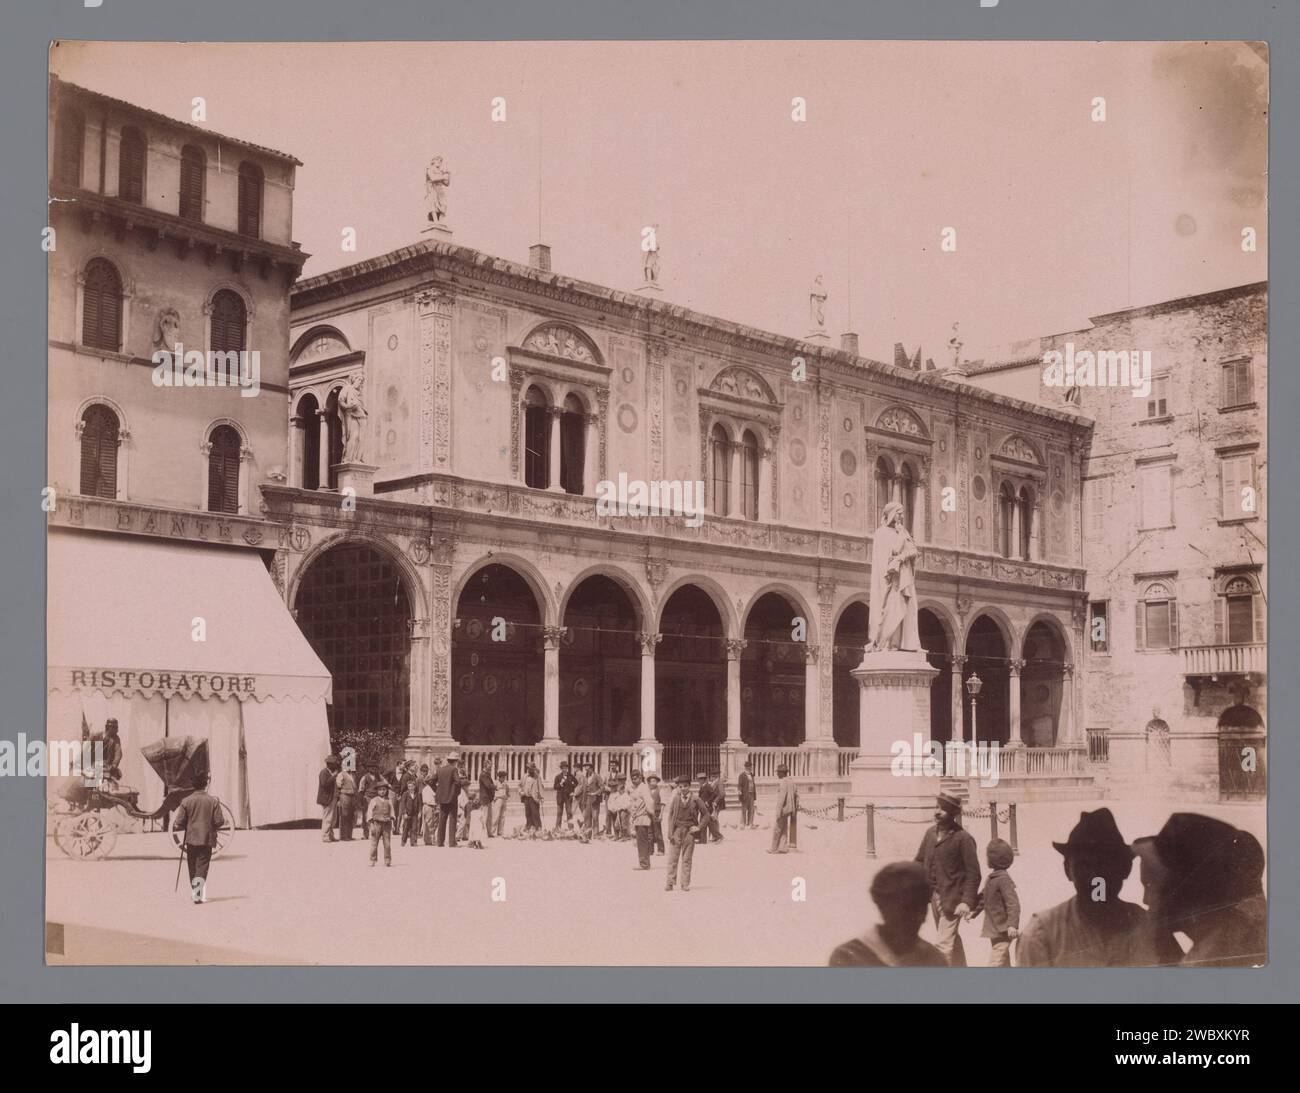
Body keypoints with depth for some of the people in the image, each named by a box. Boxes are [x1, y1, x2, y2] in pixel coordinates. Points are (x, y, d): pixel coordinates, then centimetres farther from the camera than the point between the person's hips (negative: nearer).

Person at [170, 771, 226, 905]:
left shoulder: (186, 801, -3)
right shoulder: (213, 801, -4)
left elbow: (179, 823, -4)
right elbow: (219, 821, -5)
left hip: (191, 840, 1)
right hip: (207, 839, -1)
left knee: (192, 868, 14)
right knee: (202, 868, -1)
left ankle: (194, 893, 21)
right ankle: (199, 895, -14)